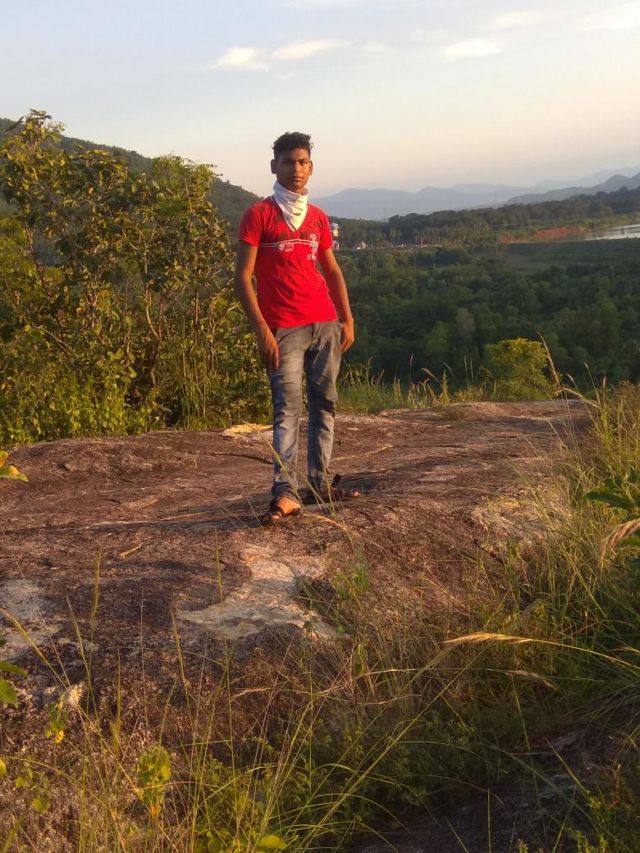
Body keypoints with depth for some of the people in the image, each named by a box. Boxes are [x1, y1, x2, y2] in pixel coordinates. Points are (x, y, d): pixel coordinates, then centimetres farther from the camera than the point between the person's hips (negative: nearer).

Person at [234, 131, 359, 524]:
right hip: (284, 328, -5)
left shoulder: (318, 217, 14)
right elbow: (243, 277, -6)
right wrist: (262, 329, -14)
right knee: (288, 407, -11)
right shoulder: (258, 215, -1)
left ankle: (321, 482, 14)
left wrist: (347, 319, 11)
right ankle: (286, 494, -13)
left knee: (325, 403, 6)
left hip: (325, 323, 6)